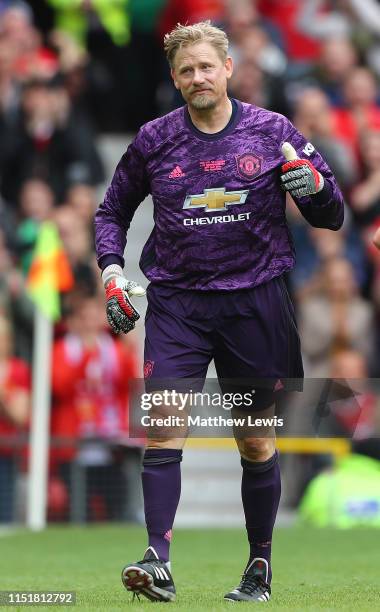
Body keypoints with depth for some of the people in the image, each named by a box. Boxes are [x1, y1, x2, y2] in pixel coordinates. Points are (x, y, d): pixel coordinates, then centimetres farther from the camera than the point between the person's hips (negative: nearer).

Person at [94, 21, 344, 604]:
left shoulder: (272, 132, 1)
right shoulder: (154, 140, 3)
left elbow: (332, 217, 5)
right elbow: (113, 210, 18)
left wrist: (315, 187, -17)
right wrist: (111, 270, 1)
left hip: (255, 302, 0)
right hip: (177, 302, 0)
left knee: (256, 445, 7)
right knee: (163, 430, -14)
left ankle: (260, 564, 20)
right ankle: (159, 560, -17)